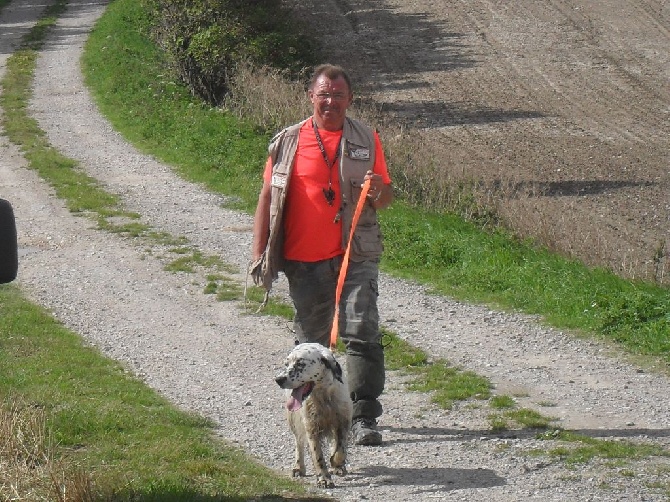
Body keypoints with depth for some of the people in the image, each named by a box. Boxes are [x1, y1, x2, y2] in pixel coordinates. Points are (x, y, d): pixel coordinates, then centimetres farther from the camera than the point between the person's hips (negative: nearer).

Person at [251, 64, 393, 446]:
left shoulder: (366, 140, 6)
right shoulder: (288, 142, 6)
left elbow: (387, 197, 10)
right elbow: (267, 199, 9)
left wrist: (378, 191, -15)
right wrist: (259, 253, 4)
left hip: (356, 256, -1)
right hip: (304, 260, 1)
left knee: (363, 333, -11)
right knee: (310, 340, 10)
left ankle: (364, 418, -9)